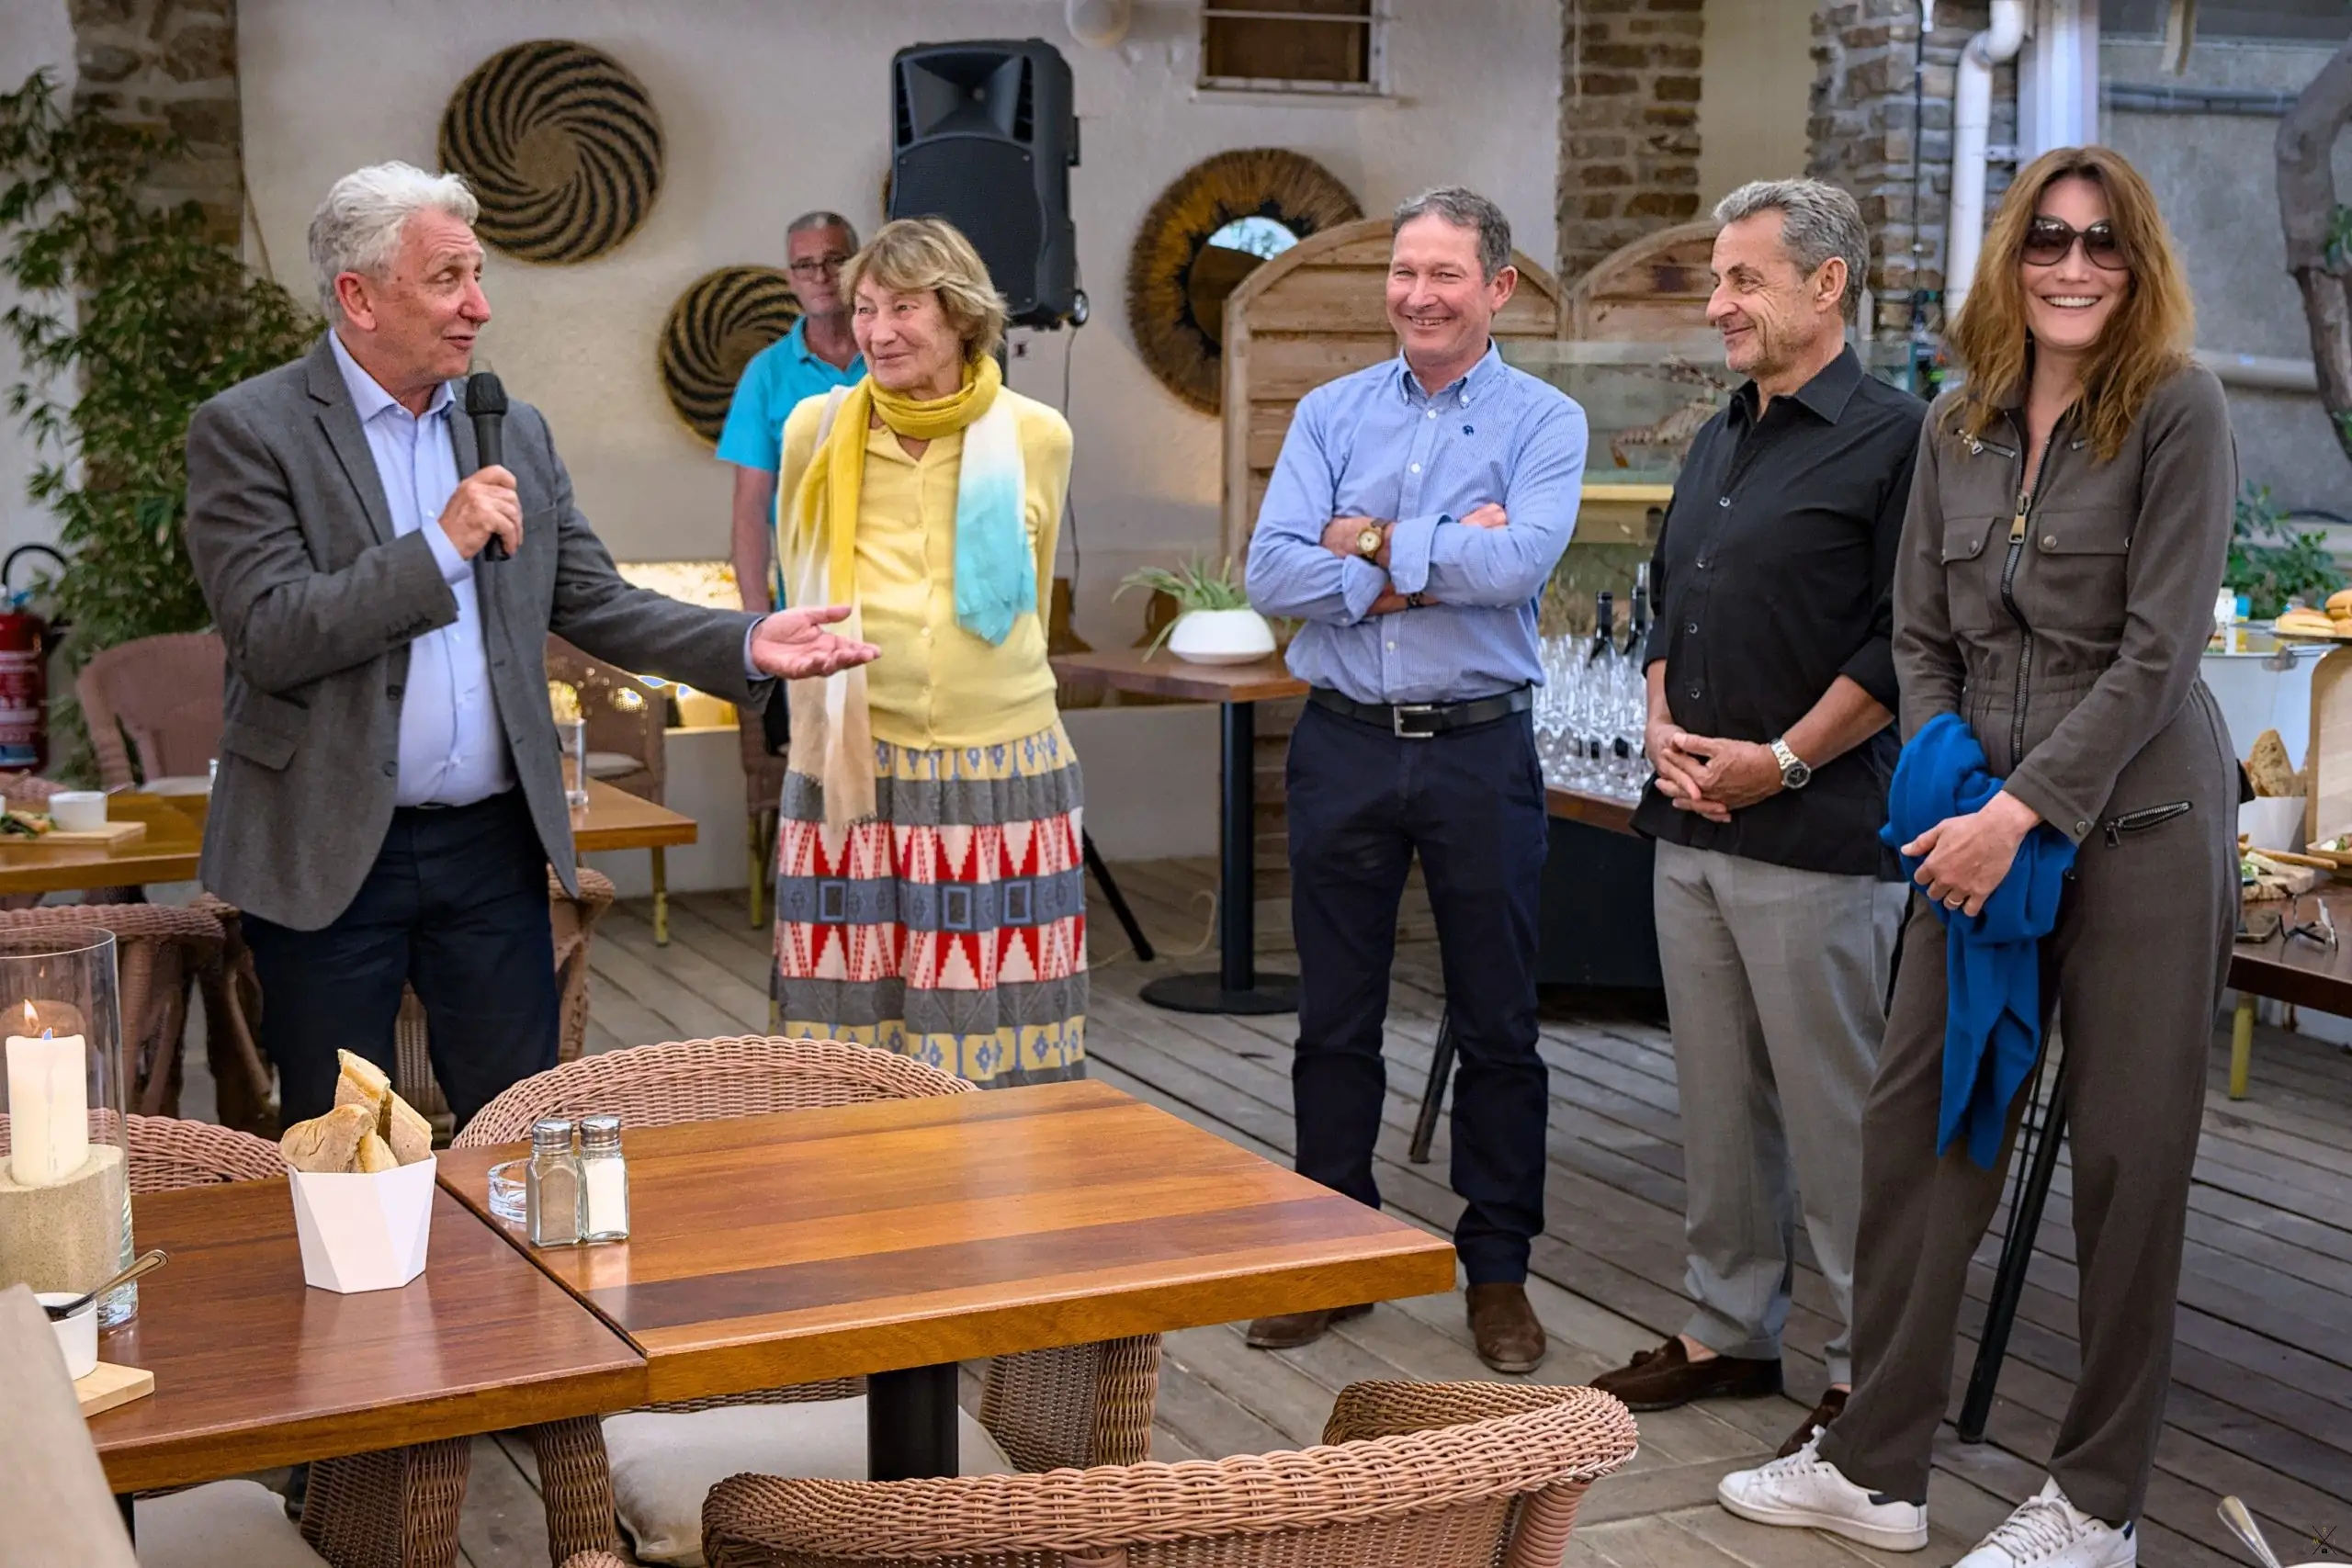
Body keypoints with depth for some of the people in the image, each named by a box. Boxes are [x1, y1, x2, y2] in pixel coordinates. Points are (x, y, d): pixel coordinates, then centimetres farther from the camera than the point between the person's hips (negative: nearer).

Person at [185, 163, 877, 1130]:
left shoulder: (515, 431, 9)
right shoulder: (248, 431, -7)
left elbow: (595, 604, 10)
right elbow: (268, 635, -16)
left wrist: (750, 646, -4)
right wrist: (442, 546, -20)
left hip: (492, 843, 4)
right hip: (327, 856, -4)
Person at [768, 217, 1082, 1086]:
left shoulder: (1036, 437, 2)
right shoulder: (817, 430, 2)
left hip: (1003, 780, 0)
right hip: (852, 781, 0)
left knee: (999, 1054, 2)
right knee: (856, 1075, 2)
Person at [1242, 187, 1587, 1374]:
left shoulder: (1543, 422, 0)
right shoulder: (1330, 415, 7)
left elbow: (1519, 562, -19)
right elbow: (1271, 574, -6)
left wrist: (1375, 544, -10)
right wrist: (1438, 563, -13)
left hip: (1481, 749, -2)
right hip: (1344, 741, 2)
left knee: (1497, 1022, 6)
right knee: (1334, 1018, 10)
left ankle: (1498, 1267, 19)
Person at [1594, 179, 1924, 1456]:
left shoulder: (1892, 439, -8)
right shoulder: (1718, 442, 17)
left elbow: (1905, 643, -14)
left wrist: (1783, 760, -15)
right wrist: (1664, 729, 5)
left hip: (1815, 837, -8)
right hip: (1692, 826, 8)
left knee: (1836, 1110, -1)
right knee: (1717, 1098, 14)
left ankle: (1870, 1365, 10)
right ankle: (1729, 1330, 25)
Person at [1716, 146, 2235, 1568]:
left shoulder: (2178, 410, -7)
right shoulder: (1958, 431, 10)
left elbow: (2158, 648, -13)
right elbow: (1921, 639, 11)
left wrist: (2022, 811, -17)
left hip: (2134, 820, -5)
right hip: (1986, 824, 6)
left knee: (2128, 1154, 3)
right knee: (1917, 1121, 6)